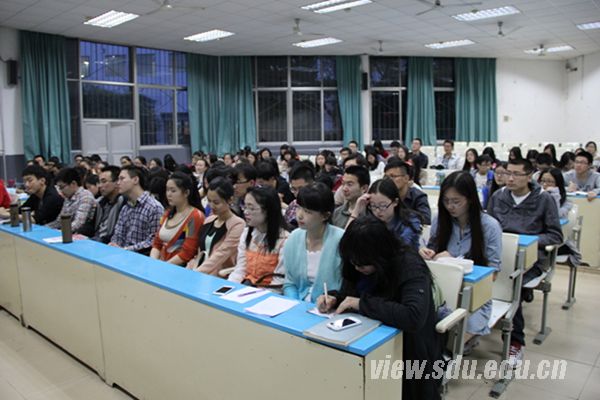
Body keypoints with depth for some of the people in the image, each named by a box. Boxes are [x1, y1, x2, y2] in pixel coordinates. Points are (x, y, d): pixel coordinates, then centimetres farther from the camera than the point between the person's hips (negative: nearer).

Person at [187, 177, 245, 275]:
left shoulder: (237, 225, -8)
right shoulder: (208, 220, 14)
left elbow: (220, 255, -16)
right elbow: (200, 253, 14)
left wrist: (195, 273, -21)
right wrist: (188, 271, 1)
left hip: (219, 278, -6)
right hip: (198, 276, 6)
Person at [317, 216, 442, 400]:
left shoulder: (410, 267, -24)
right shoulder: (359, 263, -4)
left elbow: (414, 318, -36)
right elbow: (348, 293, 9)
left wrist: (363, 303, -31)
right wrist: (334, 298, -14)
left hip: (409, 354, -5)